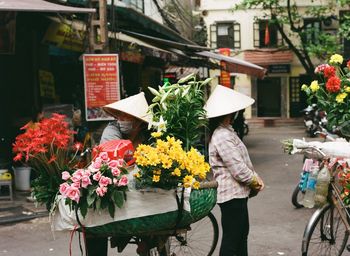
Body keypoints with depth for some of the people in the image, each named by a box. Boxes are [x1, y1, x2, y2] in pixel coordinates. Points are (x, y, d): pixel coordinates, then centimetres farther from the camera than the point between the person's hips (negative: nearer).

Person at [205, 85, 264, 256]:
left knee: (242, 233, 20)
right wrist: (255, 181, -8)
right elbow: (238, 168, -24)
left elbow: (244, 160, 15)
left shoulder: (227, 131, 13)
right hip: (232, 194, -11)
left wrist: (255, 178, 2)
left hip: (238, 192, 11)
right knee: (231, 239, -1)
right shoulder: (222, 136, -21)